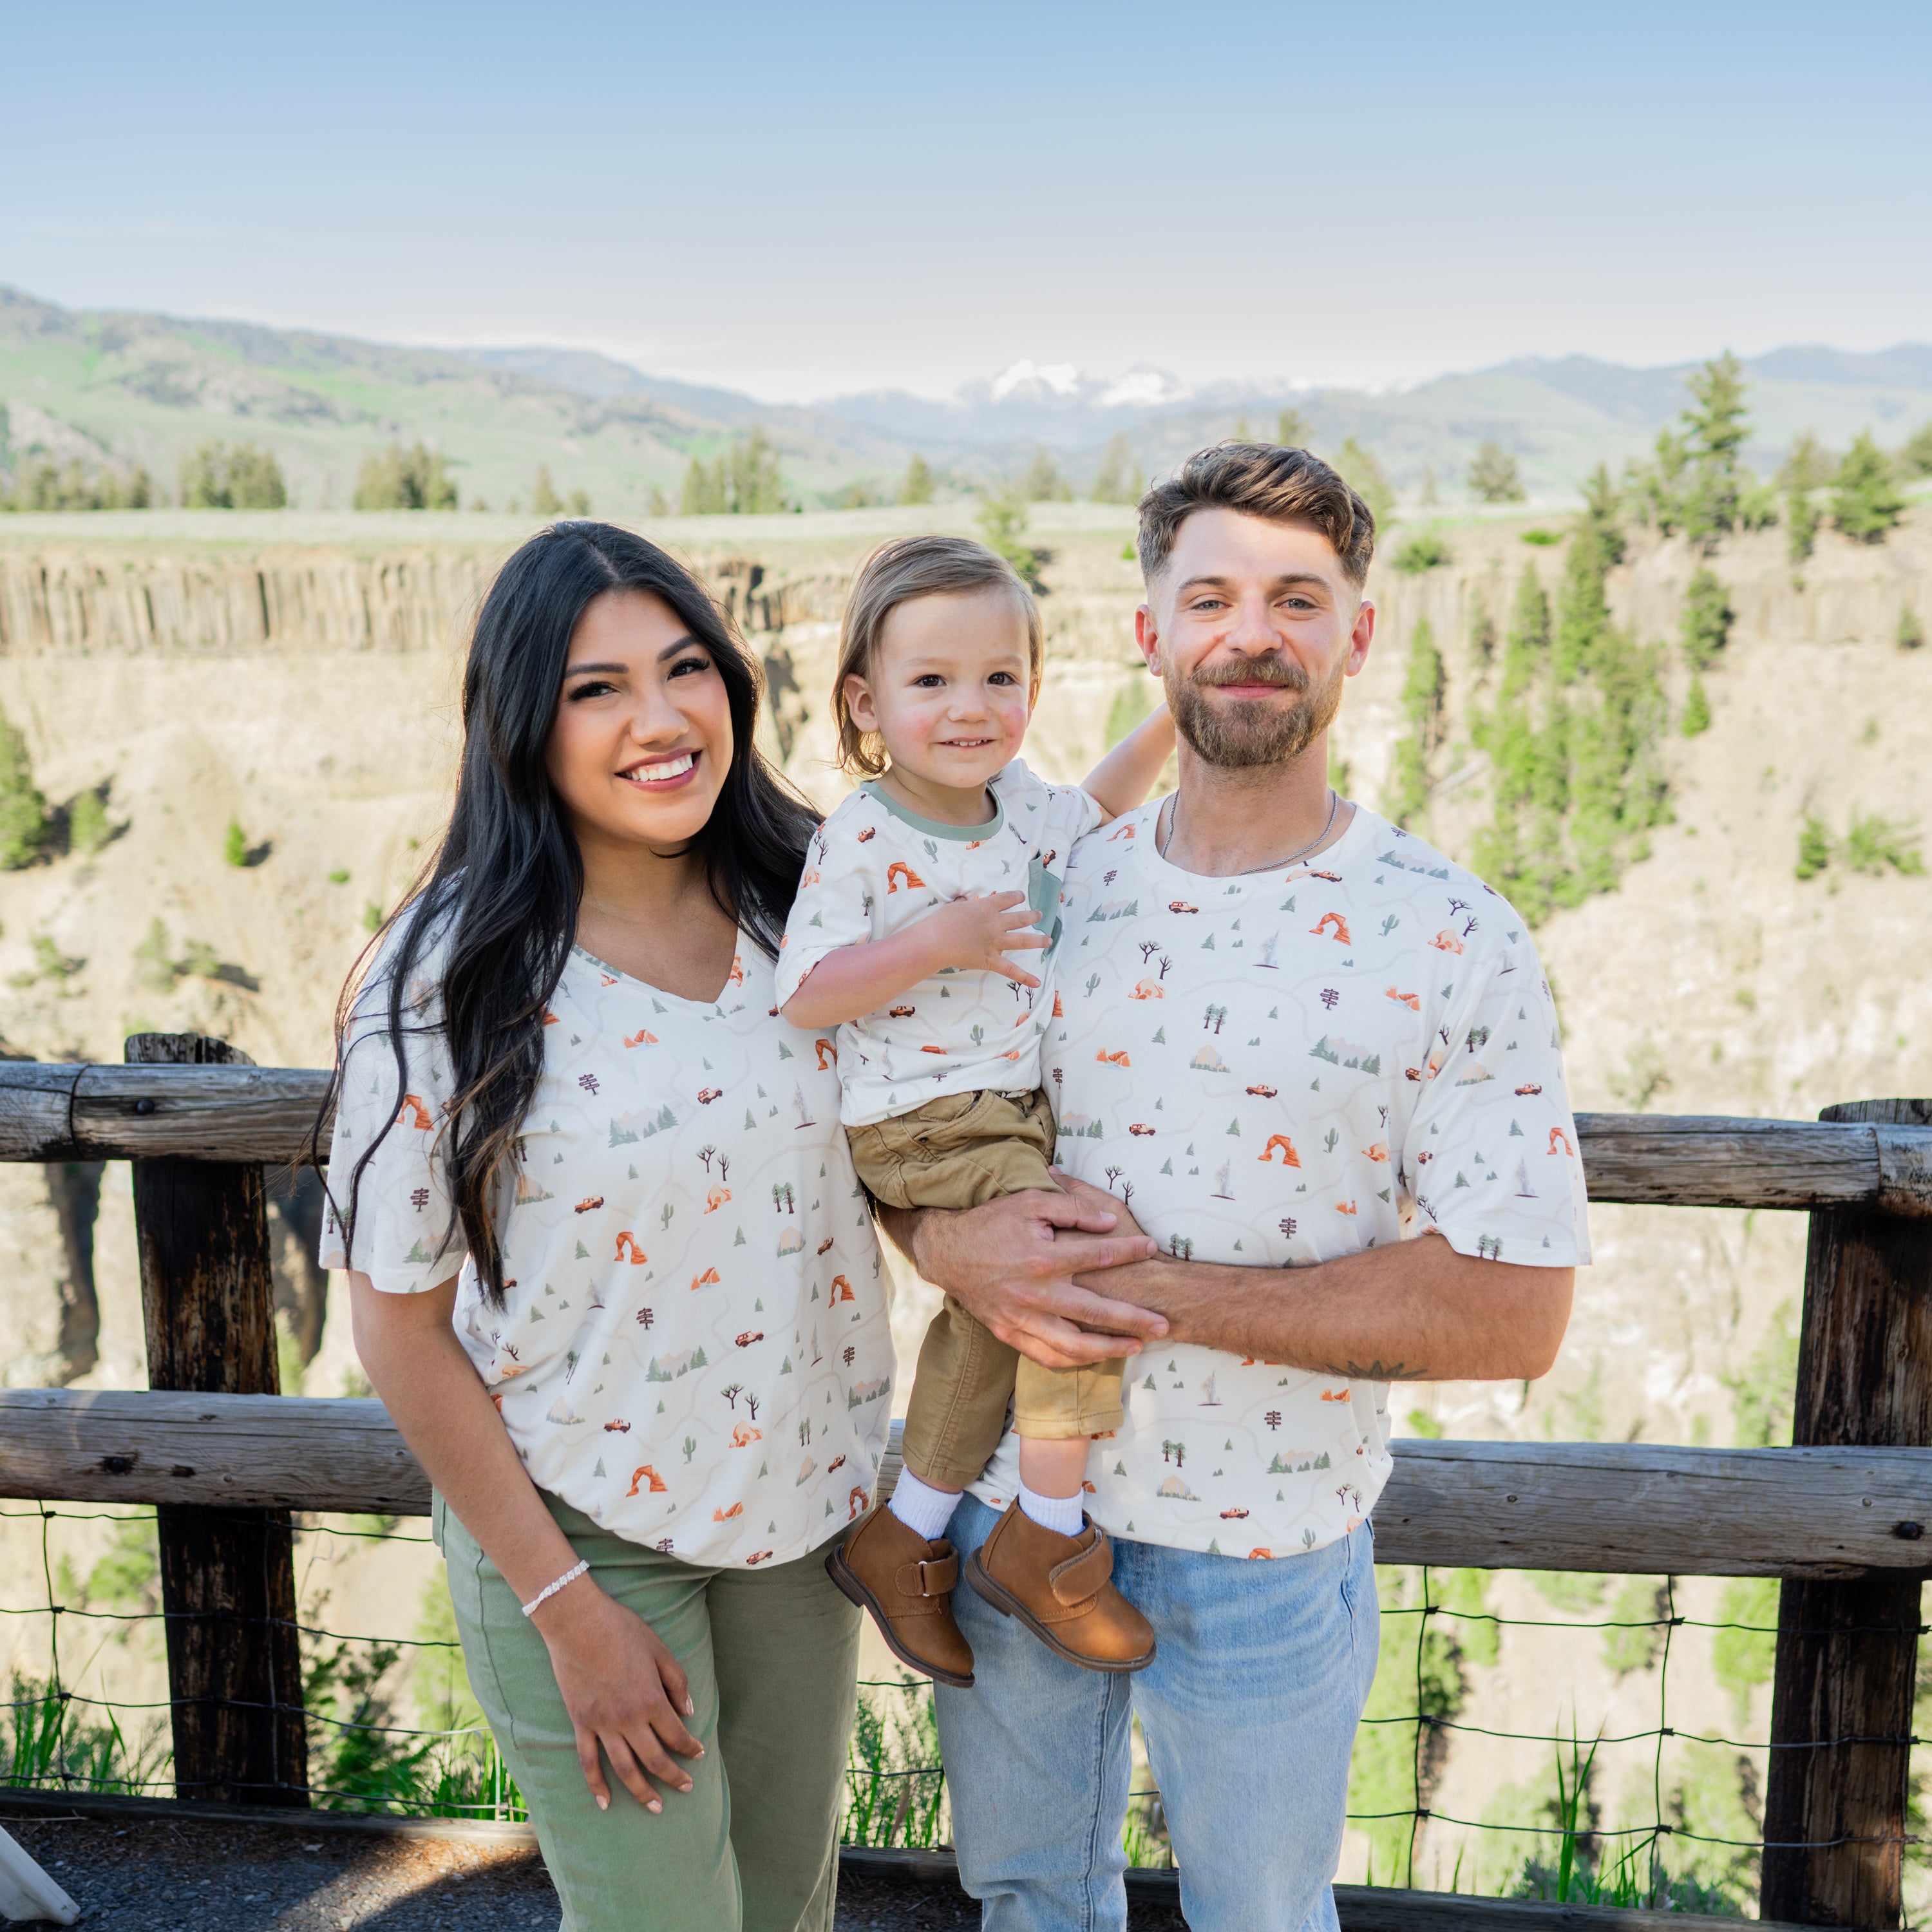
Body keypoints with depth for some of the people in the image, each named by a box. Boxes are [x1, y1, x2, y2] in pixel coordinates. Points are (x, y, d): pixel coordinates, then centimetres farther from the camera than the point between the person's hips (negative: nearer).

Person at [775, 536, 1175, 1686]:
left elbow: (1092, 815, 29)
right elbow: (803, 996, -19)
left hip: (1020, 1108, 8)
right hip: (923, 1126, -8)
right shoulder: (863, 840, -16)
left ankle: (901, 1540, 33)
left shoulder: (1016, 801, 6)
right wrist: (934, 944, -26)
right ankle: (1048, 1540, -4)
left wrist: (1167, 724, 20)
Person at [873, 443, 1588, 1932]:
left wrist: (1162, 1292, -23)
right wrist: (948, 1244, -18)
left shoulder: (1455, 946, -14)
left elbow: (1514, 1314, -18)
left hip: (1266, 1555, -2)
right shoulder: (1049, 889, -4)